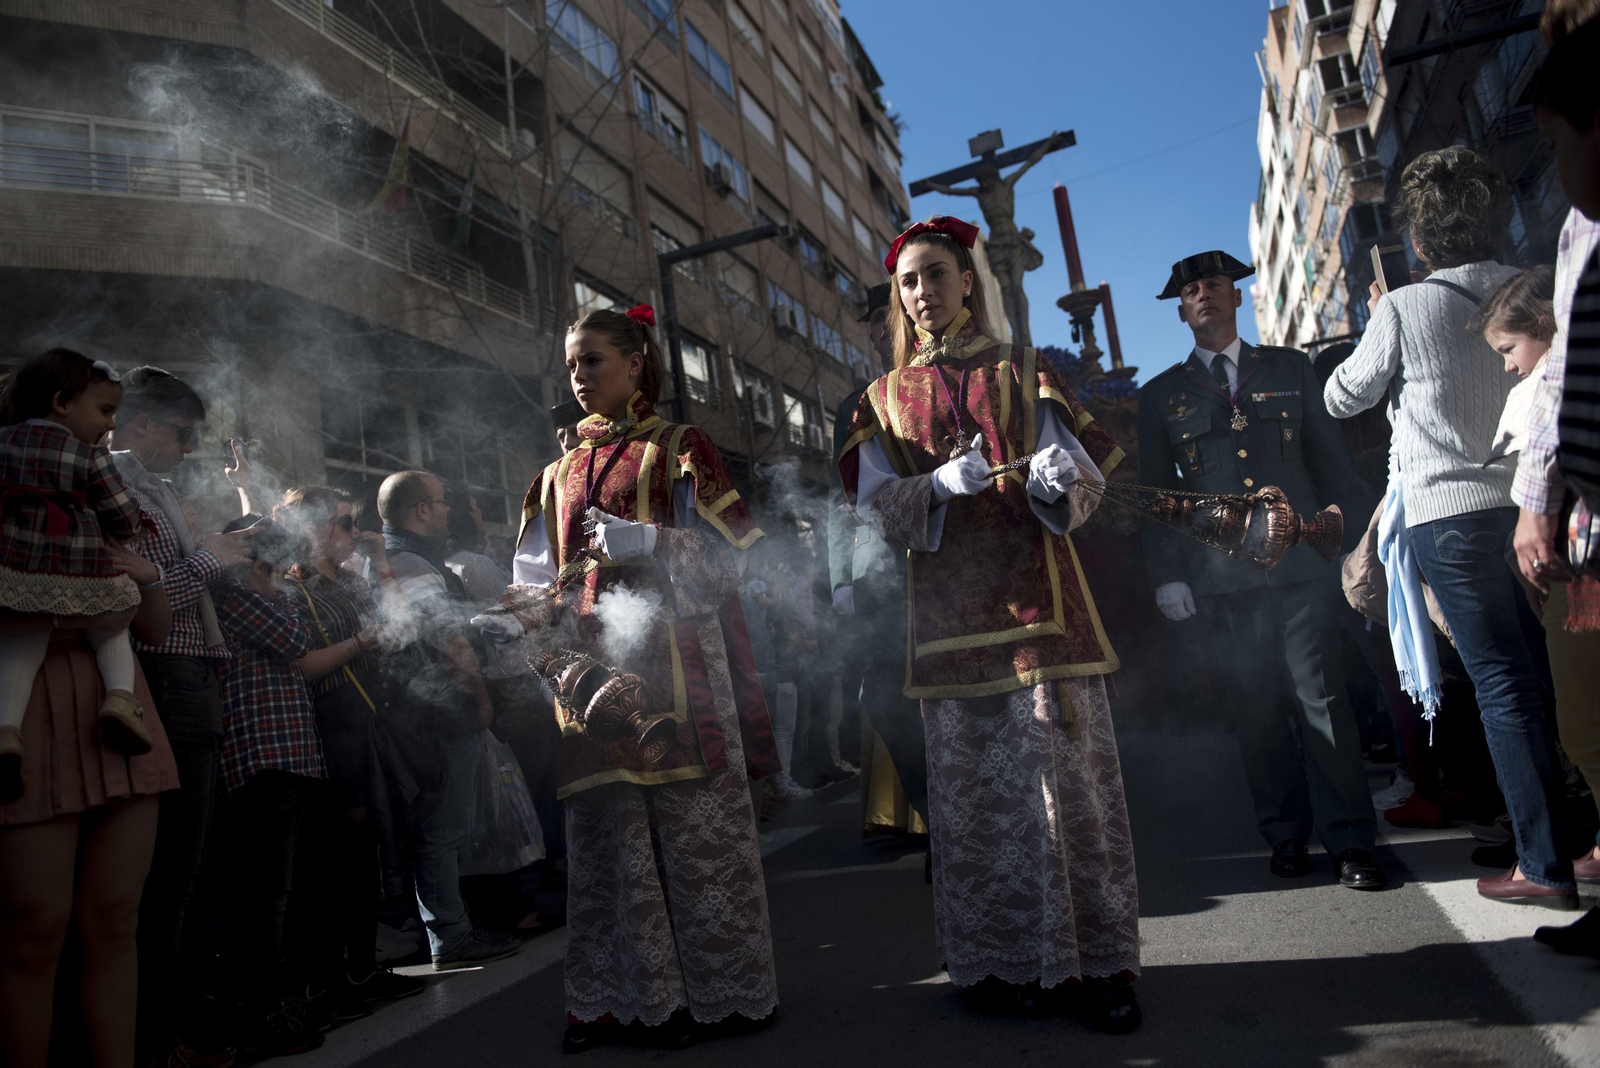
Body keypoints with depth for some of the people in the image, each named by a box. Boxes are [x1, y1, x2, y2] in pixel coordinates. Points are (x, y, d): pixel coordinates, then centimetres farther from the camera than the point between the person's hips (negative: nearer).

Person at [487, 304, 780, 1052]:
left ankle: (712, 990, 11)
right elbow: (545, 576, 16)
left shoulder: (679, 449, 6)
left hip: (673, 661, -4)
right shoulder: (559, 474, 20)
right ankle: (619, 997, 16)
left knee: (693, 826, -2)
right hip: (592, 664, 5)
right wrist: (516, 617, -5)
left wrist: (645, 542, -17)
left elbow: (725, 553, -3)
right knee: (606, 835, 5)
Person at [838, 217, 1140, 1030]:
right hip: (948, 612, 1)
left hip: (1038, 597, -1)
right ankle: (1009, 959, 16)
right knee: (974, 790, 3)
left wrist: (1055, 478, -21)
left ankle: (1097, 962, 9)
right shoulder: (885, 400, 15)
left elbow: (1079, 488, 3)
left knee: (1067, 774, -3)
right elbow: (877, 507, 3)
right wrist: (943, 484, -16)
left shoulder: (1024, 374, 12)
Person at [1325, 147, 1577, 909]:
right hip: (1530, 499, 5)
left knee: (1502, 685, -1)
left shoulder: (1405, 309, -8)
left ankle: (1545, 866, 5)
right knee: (1552, 672, 15)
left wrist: (1376, 324, 17)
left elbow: (1342, 397, 5)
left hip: (1450, 512, -5)